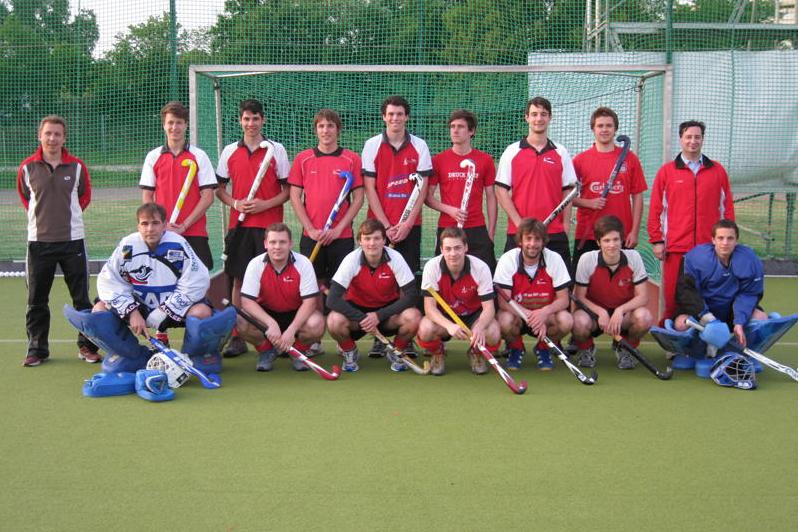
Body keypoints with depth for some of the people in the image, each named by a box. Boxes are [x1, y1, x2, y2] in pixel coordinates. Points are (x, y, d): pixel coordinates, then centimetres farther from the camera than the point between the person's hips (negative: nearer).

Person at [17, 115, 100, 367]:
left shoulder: (77, 166, -1)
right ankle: (37, 349, 18)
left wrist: (70, 214, 9)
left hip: (72, 239, -1)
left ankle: (87, 346, 14)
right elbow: (24, 195, 16)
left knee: (81, 297, 4)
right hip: (38, 240, 1)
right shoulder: (27, 167, -1)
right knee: (36, 300, 6)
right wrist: (40, 214, 11)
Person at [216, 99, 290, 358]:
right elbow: (219, 188, 14)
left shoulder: (277, 149, 3)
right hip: (239, 224, 2)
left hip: (270, 225, -2)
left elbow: (288, 190, 2)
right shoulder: (230, 151, 10)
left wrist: (265, 204, -13)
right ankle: (237, 337, 9)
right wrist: (235, 203, -5)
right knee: (238, 280, 3)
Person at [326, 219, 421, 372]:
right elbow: (332, 299, -25)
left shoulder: (395, 258, -19)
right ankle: (349, 352, 3)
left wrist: (379, 315, -25)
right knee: (335, 321, -32)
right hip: (357, 309, 0)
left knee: (413, 317, -29)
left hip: (388, 309, 1)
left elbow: (411, 295, -19)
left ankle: (397, 352, 4)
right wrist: (362, 318, -31)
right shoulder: (351, 260, -21)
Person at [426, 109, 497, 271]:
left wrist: (491, 231, 4)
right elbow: (428, 196, 6)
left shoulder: (485, 160, 6)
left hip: (477, 229, 0)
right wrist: (449, 210, -11)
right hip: (446, 228, 0)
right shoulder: (438, 160, 4)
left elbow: (490, 197, 9)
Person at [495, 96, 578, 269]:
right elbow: (501, 191, 0)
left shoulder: (561, 153, 9)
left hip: (555, 234, 1)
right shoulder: (512, 152, 5)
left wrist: (565, 227, 0)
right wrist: (519, 223, -10)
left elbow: (568, 192, 10)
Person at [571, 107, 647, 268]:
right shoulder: (580, 160, 5)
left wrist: (634, 231, -1)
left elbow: (637, 197, 6)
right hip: (586, 235, 0)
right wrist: (588, 203, -13)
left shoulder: (630, 158, 5)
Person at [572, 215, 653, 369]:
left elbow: (642, 297, -11)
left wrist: (620, 311, -27)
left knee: (644, 317, -32)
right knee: (580, 321, -36)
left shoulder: (633, 257, -12)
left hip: (623, 312, 1)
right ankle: (586, 349, 3)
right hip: (594, 310, -1)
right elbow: (579, 297, -10)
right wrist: (601, 312, -26)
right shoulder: (587, 259, -15)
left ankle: (625, 348, 3)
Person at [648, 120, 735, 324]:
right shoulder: (666, 171, 6)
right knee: (673, 298, 1)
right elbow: (656, 209, 4)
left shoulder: (717, 171, 10)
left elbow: (727, 208, 11)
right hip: (675, 247, -1)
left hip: (709, 246, 1)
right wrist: (656, 240, -1)